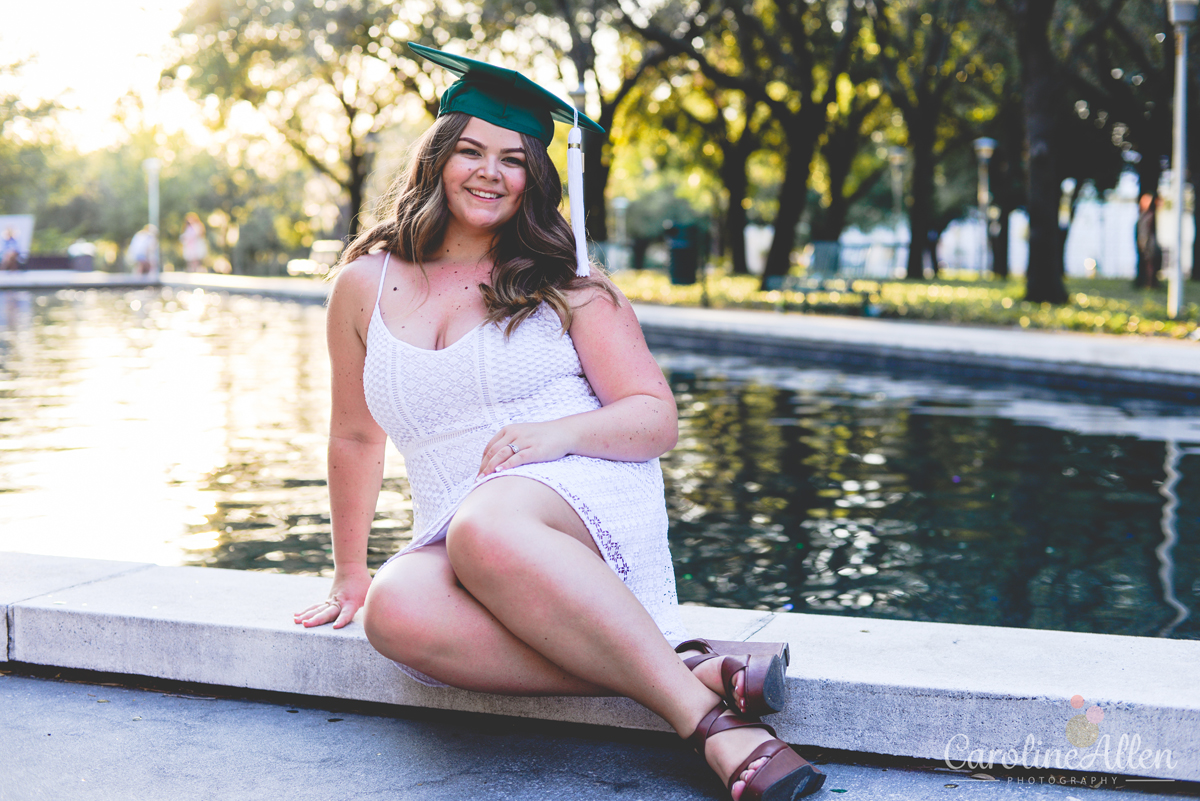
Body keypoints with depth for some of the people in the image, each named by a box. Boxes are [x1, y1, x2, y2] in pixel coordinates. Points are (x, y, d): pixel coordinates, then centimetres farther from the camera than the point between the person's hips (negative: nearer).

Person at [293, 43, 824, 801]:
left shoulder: (563, 283, 7)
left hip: (587, 494, -3)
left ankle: (699, 710, -38)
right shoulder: (366, 286, 12)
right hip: (453, 534, 3)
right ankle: (693, 674, -37)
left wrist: (559, 432, -17)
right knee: (397, 612, -34)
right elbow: (356, 438, 23)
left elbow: (657, 419, 2)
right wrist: (350, 572, 26)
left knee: (487, 530, -39)